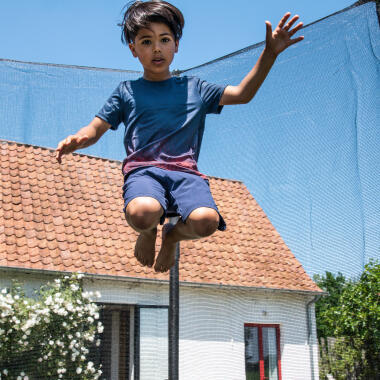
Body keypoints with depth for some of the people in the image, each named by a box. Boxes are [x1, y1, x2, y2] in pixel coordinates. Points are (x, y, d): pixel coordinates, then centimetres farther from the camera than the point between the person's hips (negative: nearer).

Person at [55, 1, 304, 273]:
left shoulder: (194, 88, 21)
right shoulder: (127, 91, 18)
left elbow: (242, 94, 15)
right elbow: (95, 129, 13)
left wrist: (270, 54, 4)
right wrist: (77, 140, -11)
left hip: (186, 171, 1)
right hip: (142, 169, -1)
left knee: (206, 220, -33)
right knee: (142, 214, -38)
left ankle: (172, 236, 8)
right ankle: (148, 233, 5)